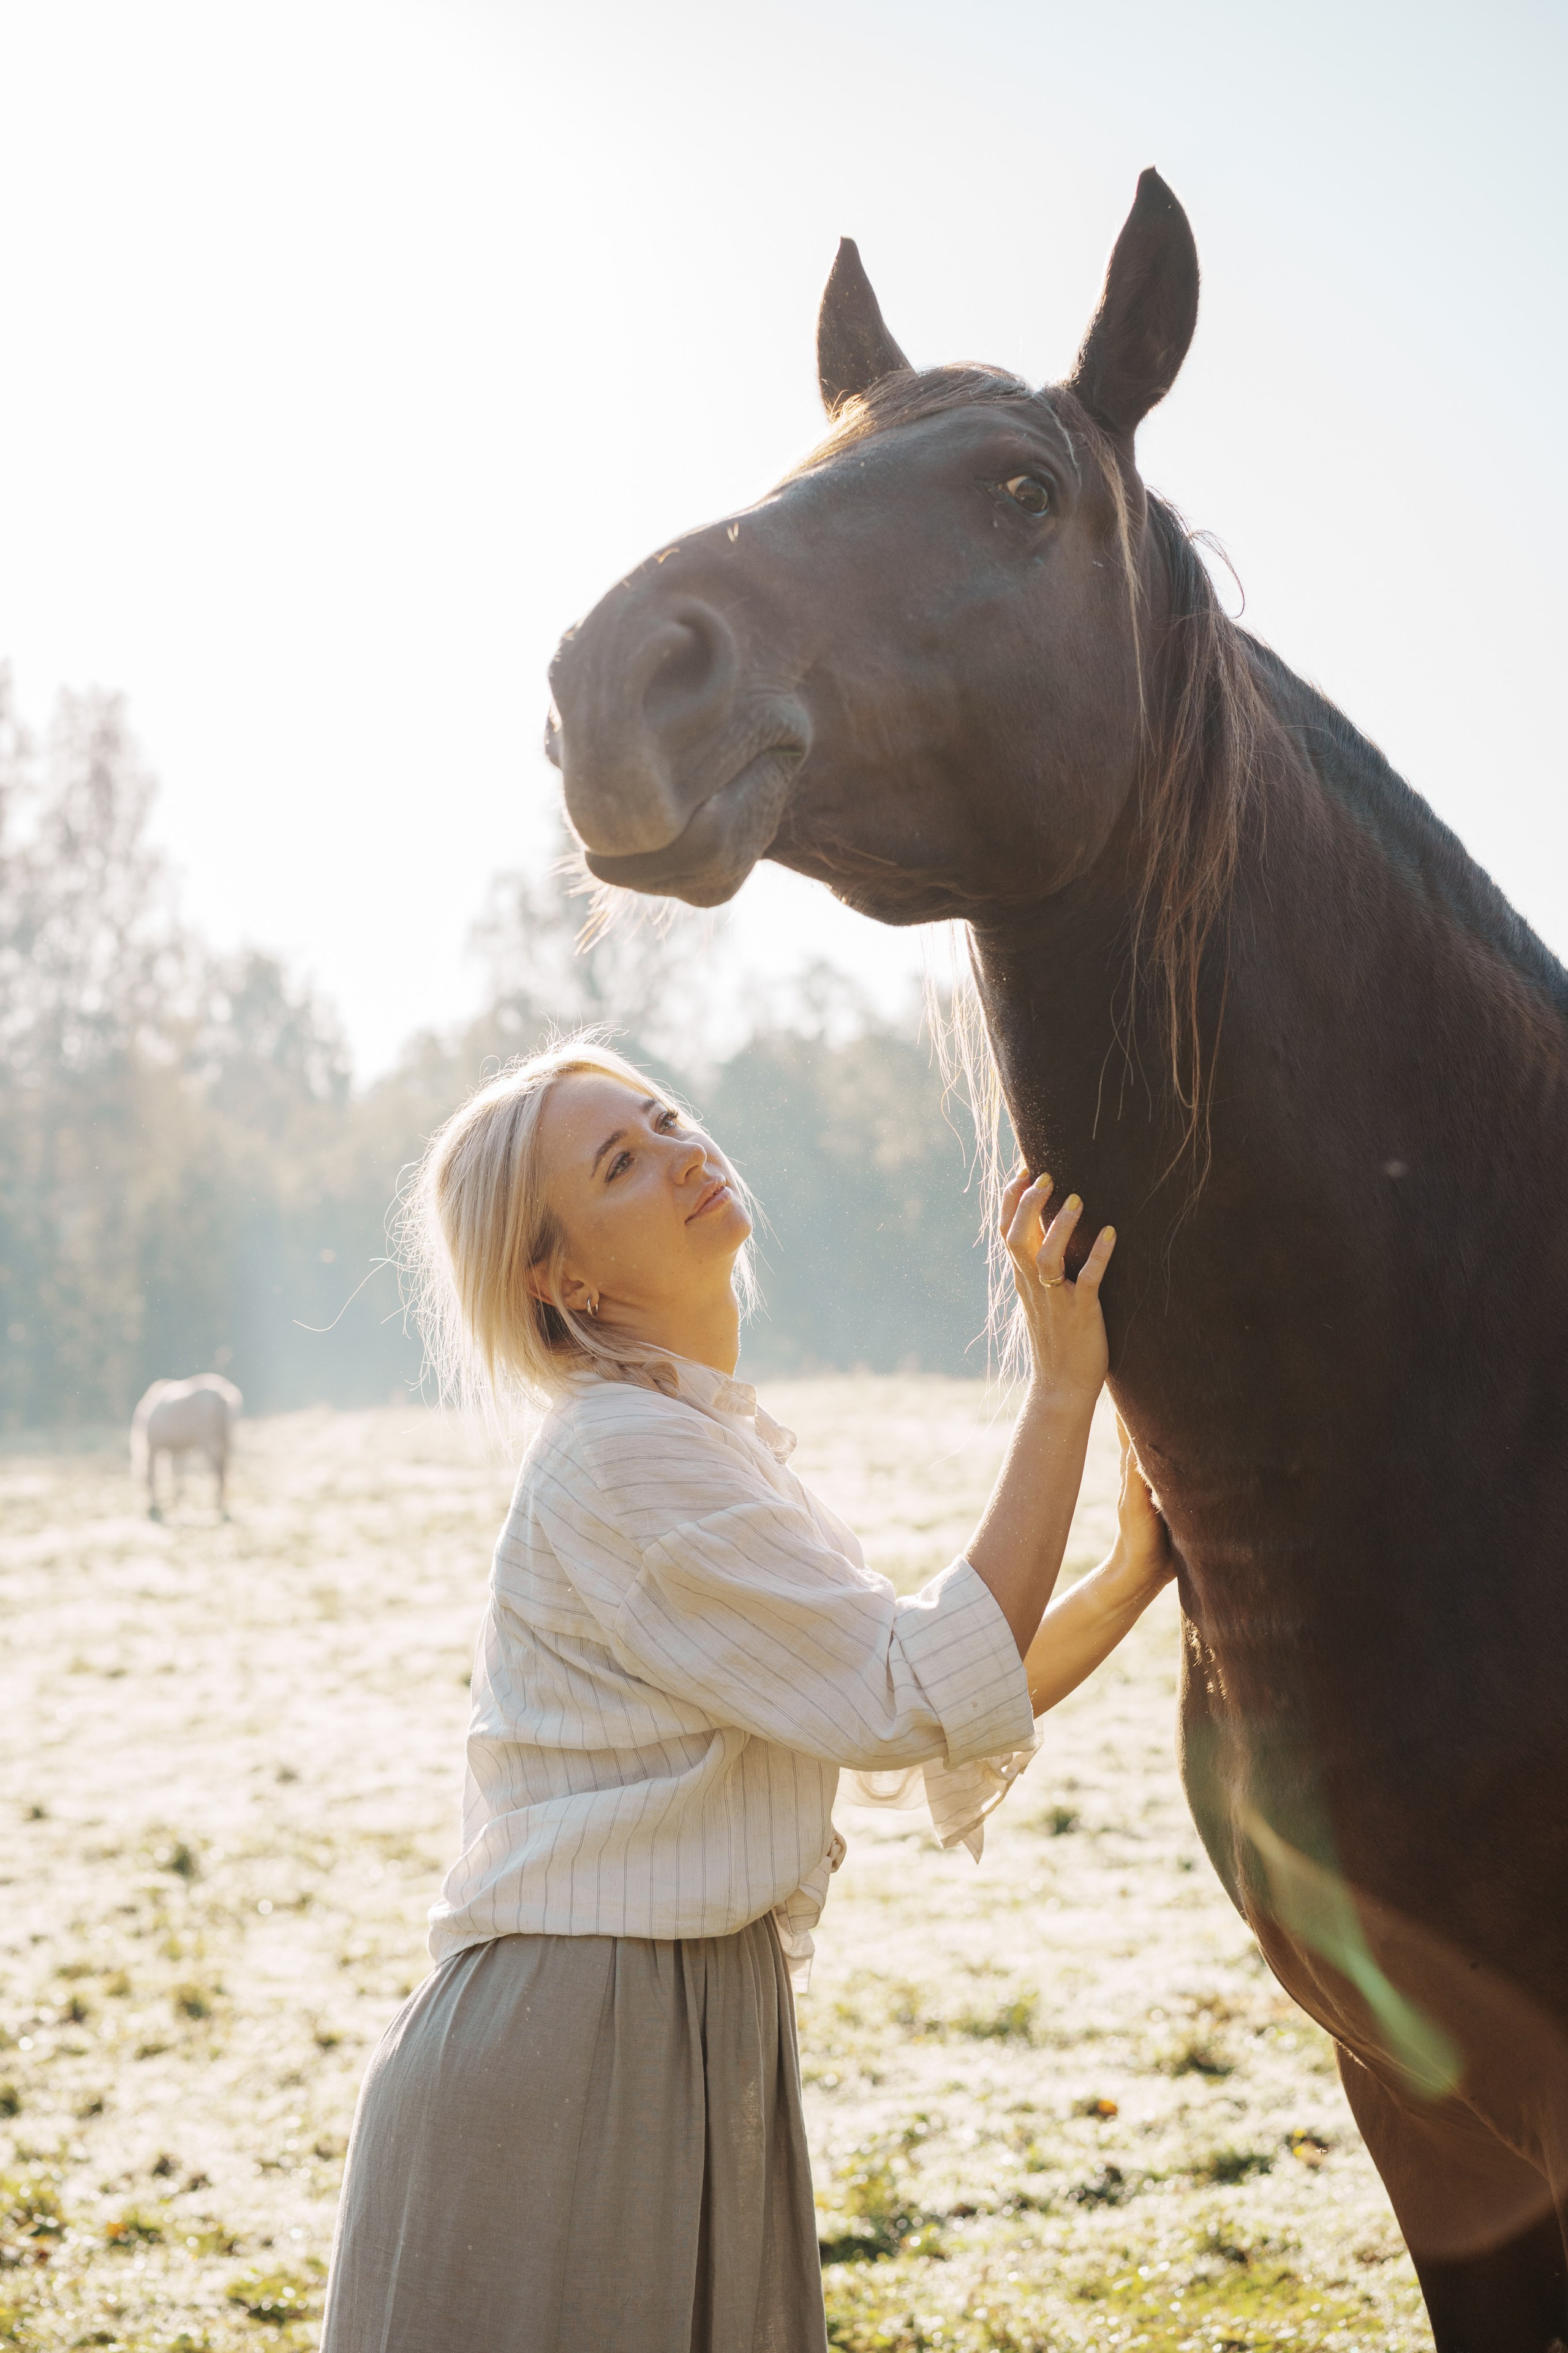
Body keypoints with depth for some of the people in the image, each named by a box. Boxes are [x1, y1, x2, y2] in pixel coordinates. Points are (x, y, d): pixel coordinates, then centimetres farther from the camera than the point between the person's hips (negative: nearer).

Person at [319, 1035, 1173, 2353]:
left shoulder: (712, 1448, 15)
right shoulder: (622, 1458, -15)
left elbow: (908, 1744, 14)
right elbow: (919, 1703, -17)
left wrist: (1127, 1582, 2)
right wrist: (1063, 1392, -17)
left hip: (698, 2046, 9)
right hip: (566, 2077, -9)